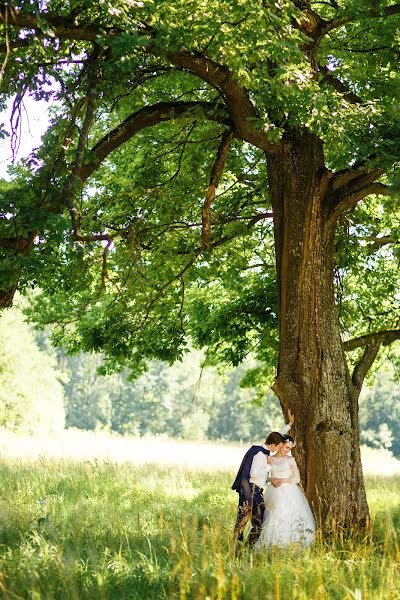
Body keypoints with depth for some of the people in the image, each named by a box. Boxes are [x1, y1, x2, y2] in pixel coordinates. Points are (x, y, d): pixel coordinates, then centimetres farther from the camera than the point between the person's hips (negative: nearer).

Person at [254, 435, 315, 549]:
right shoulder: (269, 459, 13)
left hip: (289, 492, 0)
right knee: (274, 517, -13)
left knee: (289, 517, -15)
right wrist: (272, 480, -9)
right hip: (274, 492, 0)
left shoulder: (290, 460, 11)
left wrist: (282, 480, -7)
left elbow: (297, 478, 6)